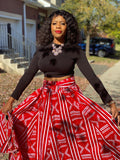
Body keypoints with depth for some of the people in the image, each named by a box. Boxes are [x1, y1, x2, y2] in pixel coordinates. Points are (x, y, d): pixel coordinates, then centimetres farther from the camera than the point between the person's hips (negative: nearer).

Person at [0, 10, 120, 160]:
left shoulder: (75, 50, -6)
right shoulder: (42, 50, 2)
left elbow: (92, 76, -10)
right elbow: (28, 75, 2)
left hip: (69, 98, -2)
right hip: (46, 98, 3)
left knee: (74, 144, -1)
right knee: (45, 141, 10)